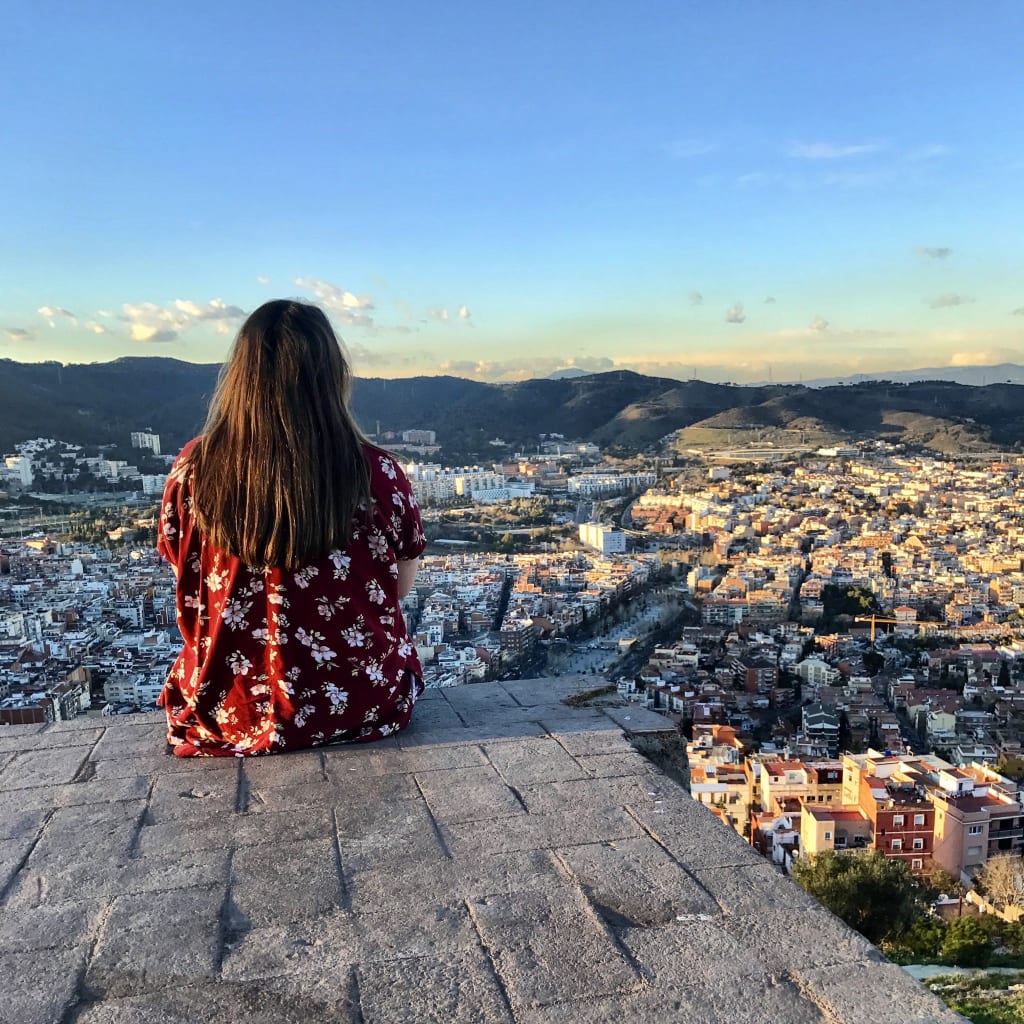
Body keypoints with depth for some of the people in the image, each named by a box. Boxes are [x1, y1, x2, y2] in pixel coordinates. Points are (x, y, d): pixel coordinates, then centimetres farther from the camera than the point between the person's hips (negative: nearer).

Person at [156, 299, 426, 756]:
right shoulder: (376, 474, -19)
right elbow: (401, 586, -3)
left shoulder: (194, 469, -15)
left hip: (229, 714, 2)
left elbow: (187, 576, 2)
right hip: (359, 705, -1)